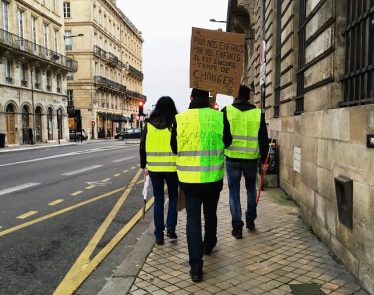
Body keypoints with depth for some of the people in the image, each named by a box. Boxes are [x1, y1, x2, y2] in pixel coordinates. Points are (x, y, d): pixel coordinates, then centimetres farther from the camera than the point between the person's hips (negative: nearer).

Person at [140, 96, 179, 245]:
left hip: (154, 167, 2)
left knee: (158, 199, 12)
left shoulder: (149, 124, 1)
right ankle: (171, 228, 9)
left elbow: (142, 146, 5)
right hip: (172, 167, -2)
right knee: (173, 197, 19)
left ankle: (159, 235, 15)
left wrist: (144, 166, 14)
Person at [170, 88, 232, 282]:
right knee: (210, 214, 23)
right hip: (214, 178, 1)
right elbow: (227, 142, 6)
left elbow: (174, 147, 3)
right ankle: (208, 246, 46)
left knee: (193, 218, 7)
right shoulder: (219, 117, -9)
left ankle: (196, 267, 3)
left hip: (189, 178, -1)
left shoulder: (179, 119, -9)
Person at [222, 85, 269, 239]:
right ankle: (250, 220, 29)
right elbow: (263, 139, 3)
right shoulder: (258, 113, 1)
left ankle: (237, 227, 8)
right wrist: (264, 160, 10)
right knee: (251, 189, 23)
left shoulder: (227, 111, -3)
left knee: (234, 192, 7)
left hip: (232, 158, -1)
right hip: (251, 158, 2)